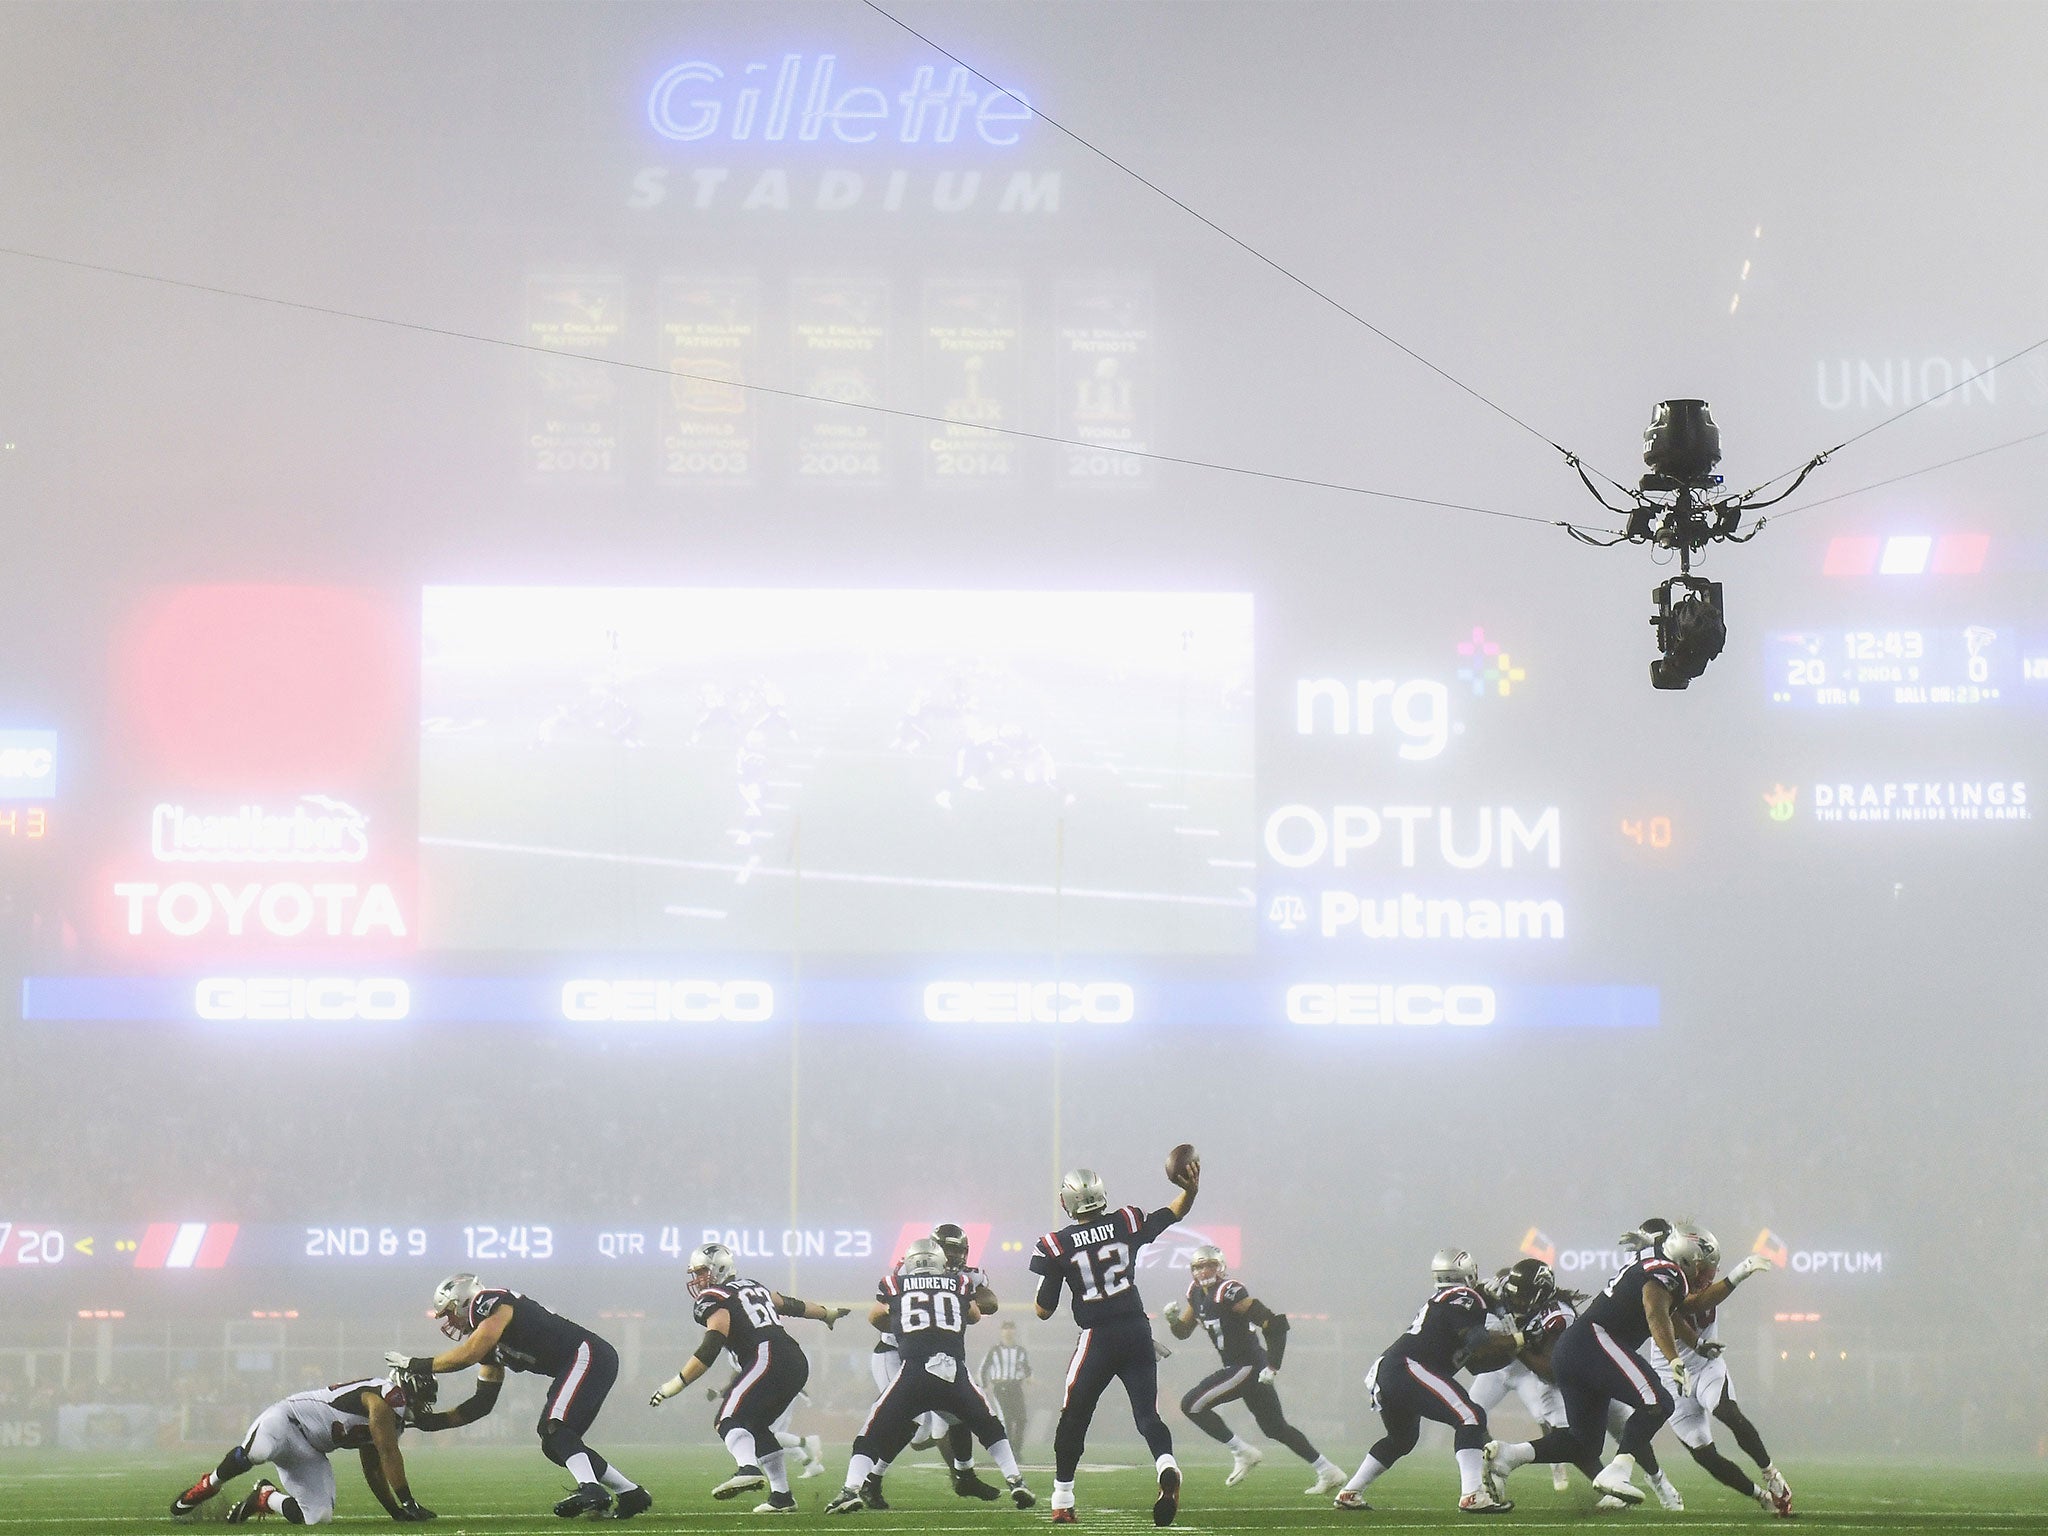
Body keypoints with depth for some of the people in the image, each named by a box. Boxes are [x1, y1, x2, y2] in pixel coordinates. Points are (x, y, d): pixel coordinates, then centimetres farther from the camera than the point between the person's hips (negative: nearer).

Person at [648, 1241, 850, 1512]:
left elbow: (710, 1350, -11)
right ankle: (781, 1496, 21)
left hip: (768, 1360, -9)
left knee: (731, 1418, -19)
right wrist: (828, 1314, 56)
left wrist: (676, 1384, -12)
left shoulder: (715, 1300, 1)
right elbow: (792, 1305, 38)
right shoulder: (753, 1287, 26)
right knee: (757, 1426, 22)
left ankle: (748, 1469, -48)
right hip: (796, 1363, 9)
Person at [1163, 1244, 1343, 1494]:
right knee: (1276, 1428, 14)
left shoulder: (1228, 1292, -18)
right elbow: (1183, 1331, 19)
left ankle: (1243, 1453, -3)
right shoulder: (1197, 1294, 9)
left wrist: (1272, 1367, -23)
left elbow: (1274, 1324, -22)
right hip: (1237, 1367, 9)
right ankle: (1328, 1472, 18)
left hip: (1249, 1367, -9)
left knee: (1192, 1405, -10)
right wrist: (1172, 1318, -4)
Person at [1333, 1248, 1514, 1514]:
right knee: (1469, 1417, -14)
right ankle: (1472, 1496, -28)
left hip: (1385, 1373, 10)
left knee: (1401, 1439, 31)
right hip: (1409, 1369, -10)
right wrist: (1517, 1340, -6)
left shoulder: (1441, 1301, 25)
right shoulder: (1463, 1299, -1)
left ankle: (1350, 1493, 36)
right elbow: (1478, 1341, -15)